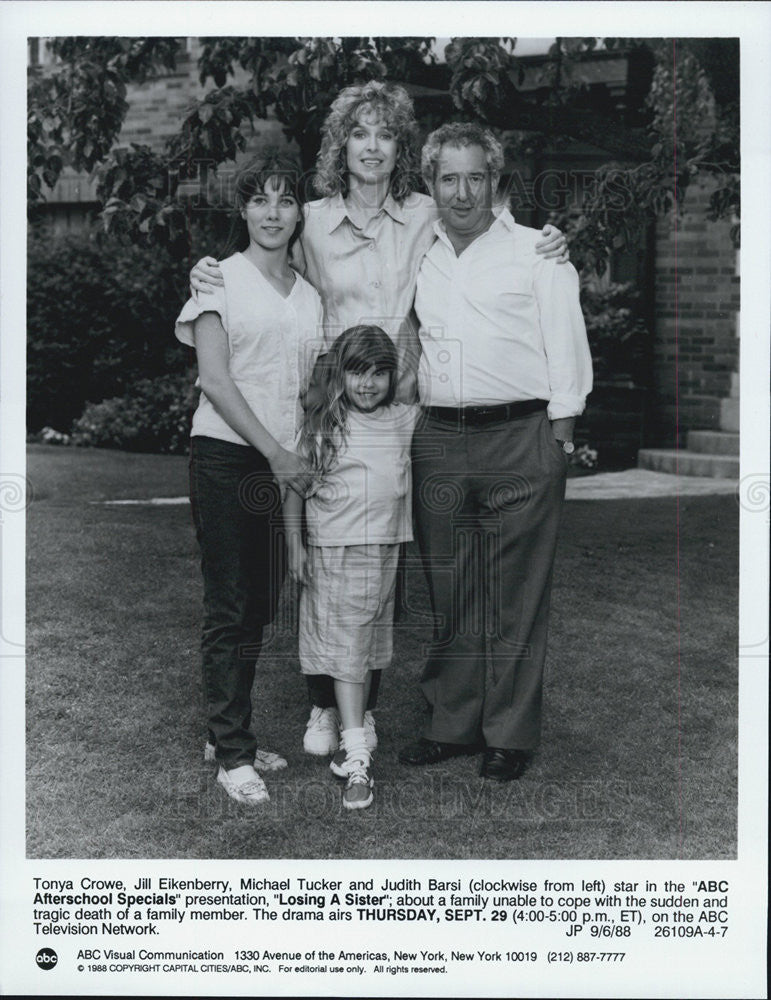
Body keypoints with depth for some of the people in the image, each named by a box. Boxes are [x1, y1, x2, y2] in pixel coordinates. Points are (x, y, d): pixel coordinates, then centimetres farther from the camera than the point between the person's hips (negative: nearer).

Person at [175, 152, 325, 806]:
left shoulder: (308, 296, 15)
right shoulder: (221, 278, -1)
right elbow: (214, 378, -10)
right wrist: (275, 452, -14)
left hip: (285, 465, 6)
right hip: (227, 456, -5)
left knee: (261, 606, 9)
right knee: (229, 609, -3)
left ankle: (232, 734, 23)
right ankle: (233, 753, 6)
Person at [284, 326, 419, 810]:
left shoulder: (407, 420, 6)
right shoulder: (320, 424, -2)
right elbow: (295, 484, 1)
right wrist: (295, 543, -2)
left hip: (386, 547, 4)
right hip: (333, 549, -4)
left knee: (370, 645, 13)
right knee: (344, 645, -5)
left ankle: (355, 730, 29)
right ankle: (357, 756, -6)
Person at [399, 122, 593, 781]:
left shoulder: (536, 251, 4)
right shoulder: (418, 257, 16)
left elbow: (565, 341, 1)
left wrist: (561, 428, -5)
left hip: (520, 438, -4)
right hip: (438, 440, 4)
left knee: (515, 597, 1)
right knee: (449, 594, 9)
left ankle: (511, 734, 12)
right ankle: (452, 724, 20)